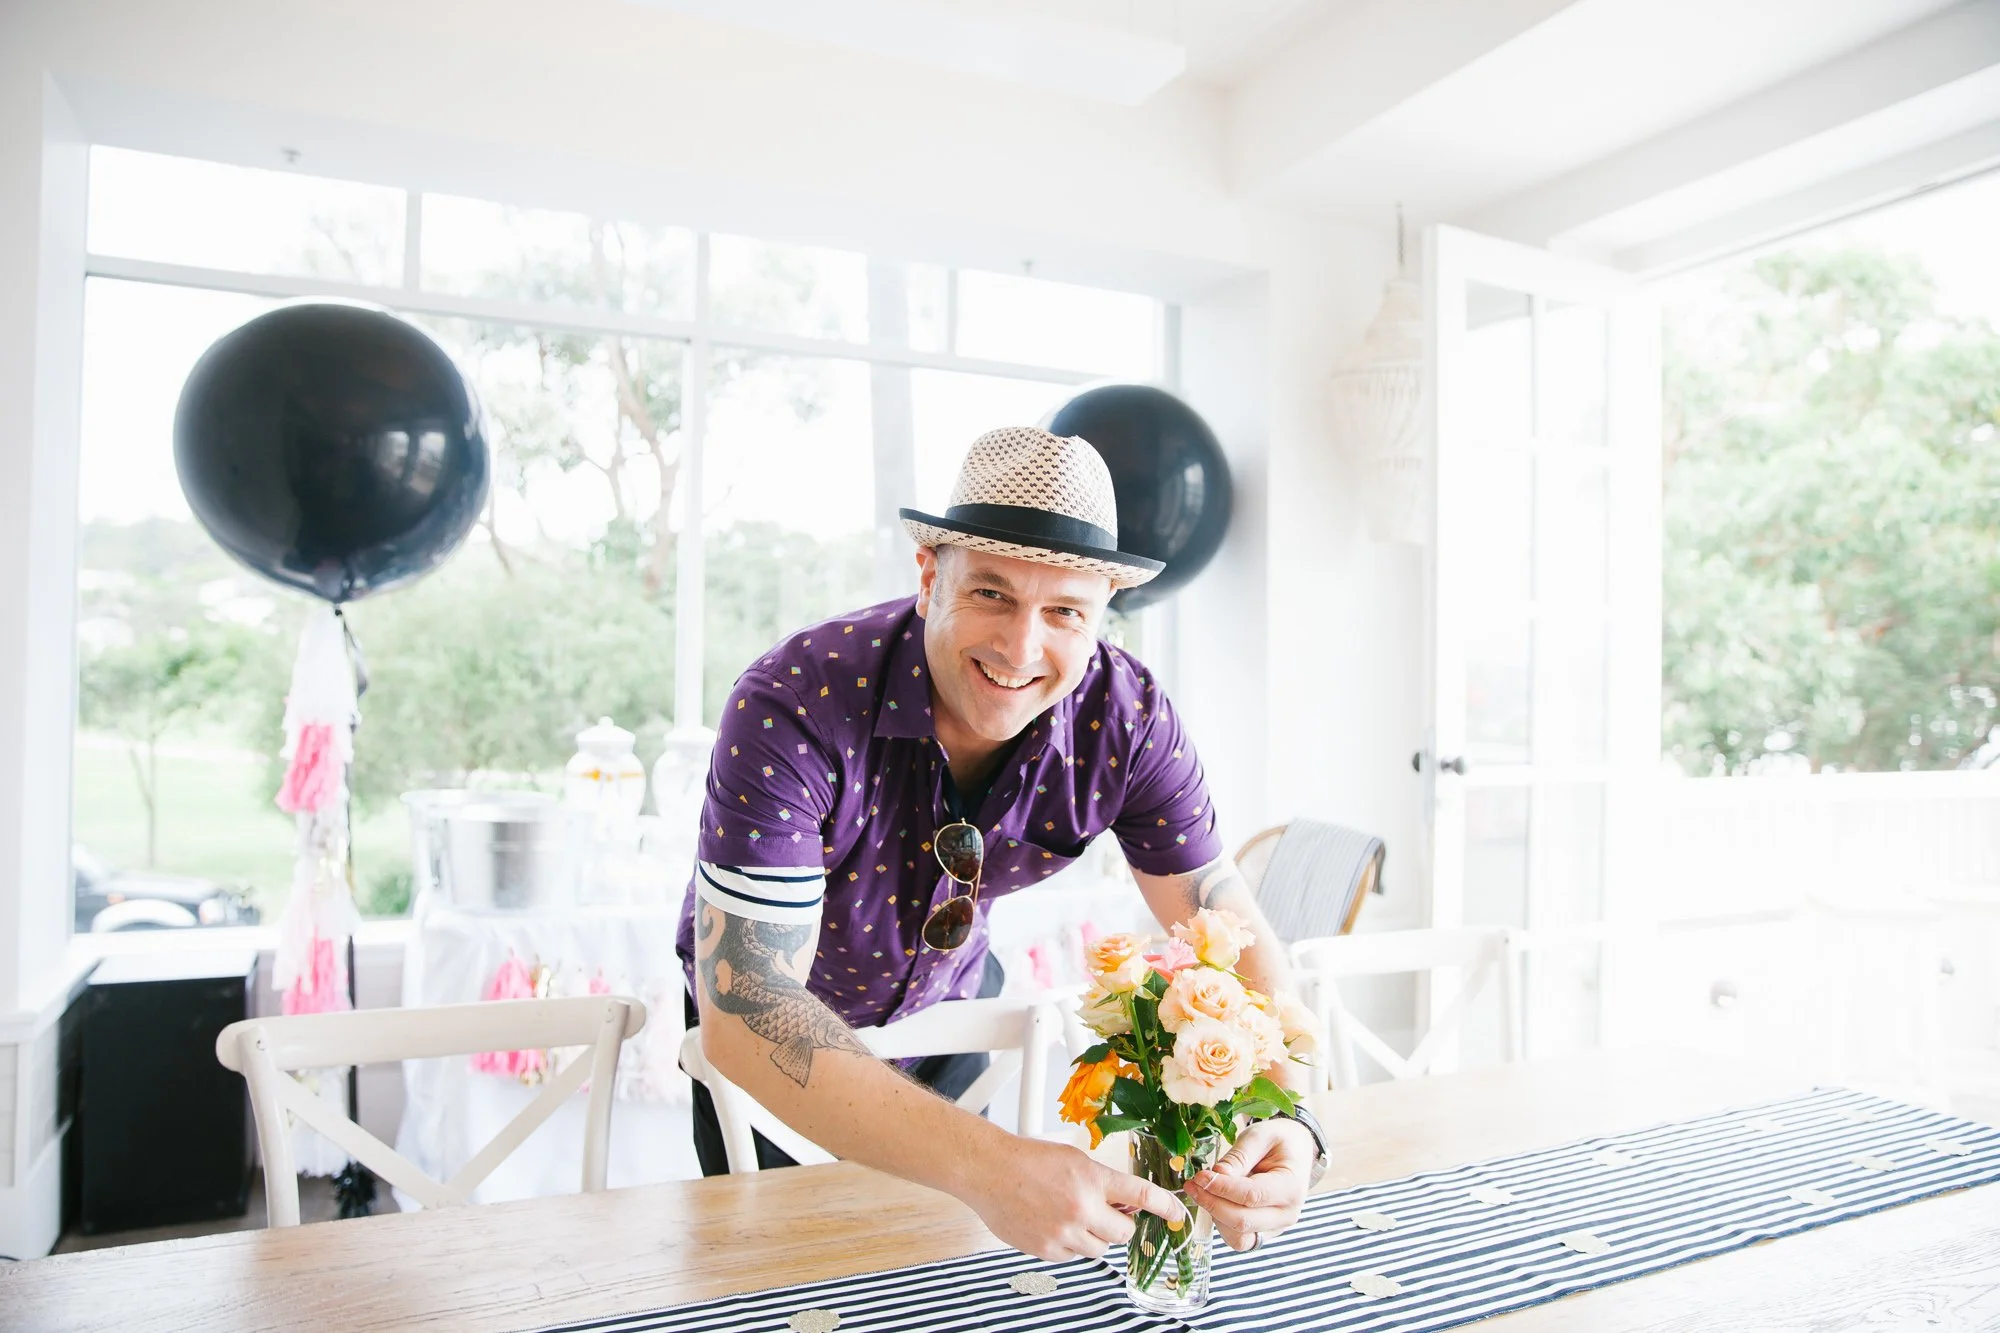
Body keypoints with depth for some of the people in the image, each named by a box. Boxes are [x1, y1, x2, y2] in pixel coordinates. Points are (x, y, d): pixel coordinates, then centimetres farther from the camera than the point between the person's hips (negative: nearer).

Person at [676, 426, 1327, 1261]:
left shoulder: (1126, 719, -26)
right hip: (780, 1025, -3)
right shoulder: (794, 708, -38)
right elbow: (744, 1010, -40)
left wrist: (1282, 1120, -39)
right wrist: (983, 1164, -50)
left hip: (950, 1001, 3)